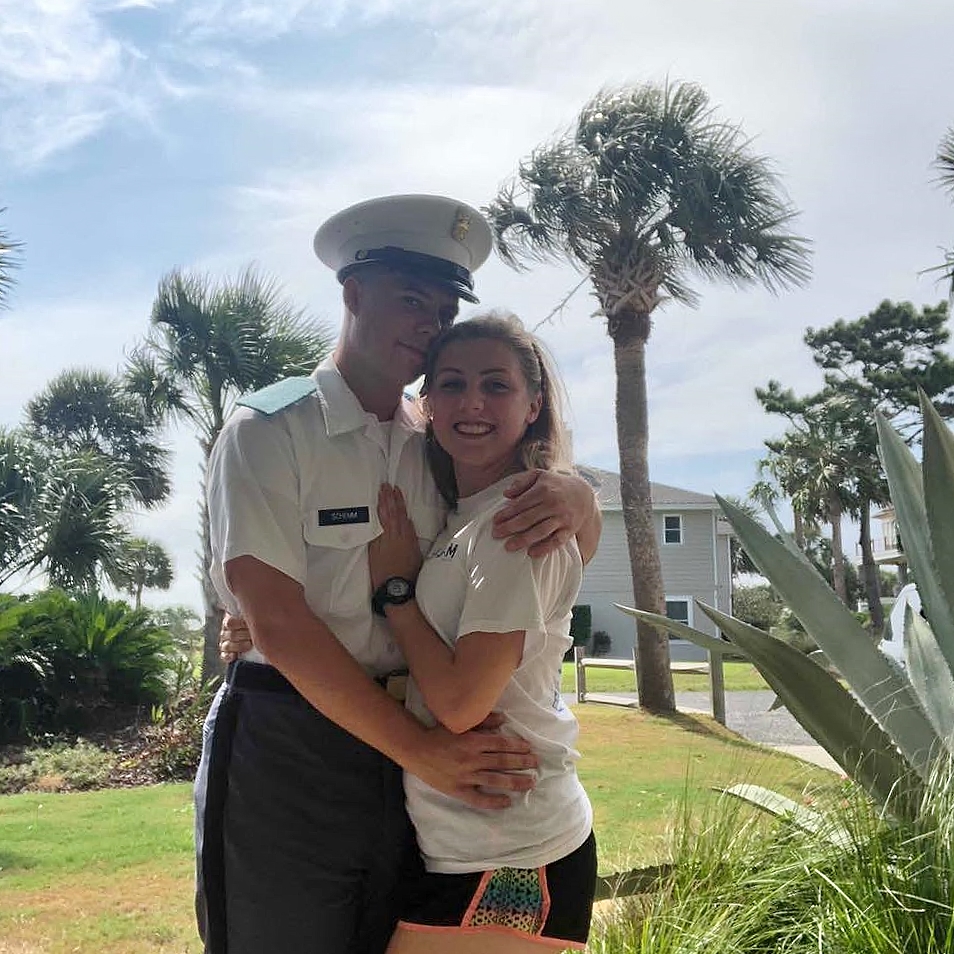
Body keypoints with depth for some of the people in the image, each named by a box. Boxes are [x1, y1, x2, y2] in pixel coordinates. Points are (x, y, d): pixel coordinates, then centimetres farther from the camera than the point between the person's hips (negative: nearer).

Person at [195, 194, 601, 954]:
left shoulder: (438, 442, 6)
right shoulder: (270, 429, -9)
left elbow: (578, 547, 11)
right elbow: (276, 620, -17)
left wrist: (575, 497, -14)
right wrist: (419, 748, -20)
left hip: (407, 753, 5)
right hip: (287, 747, -5)